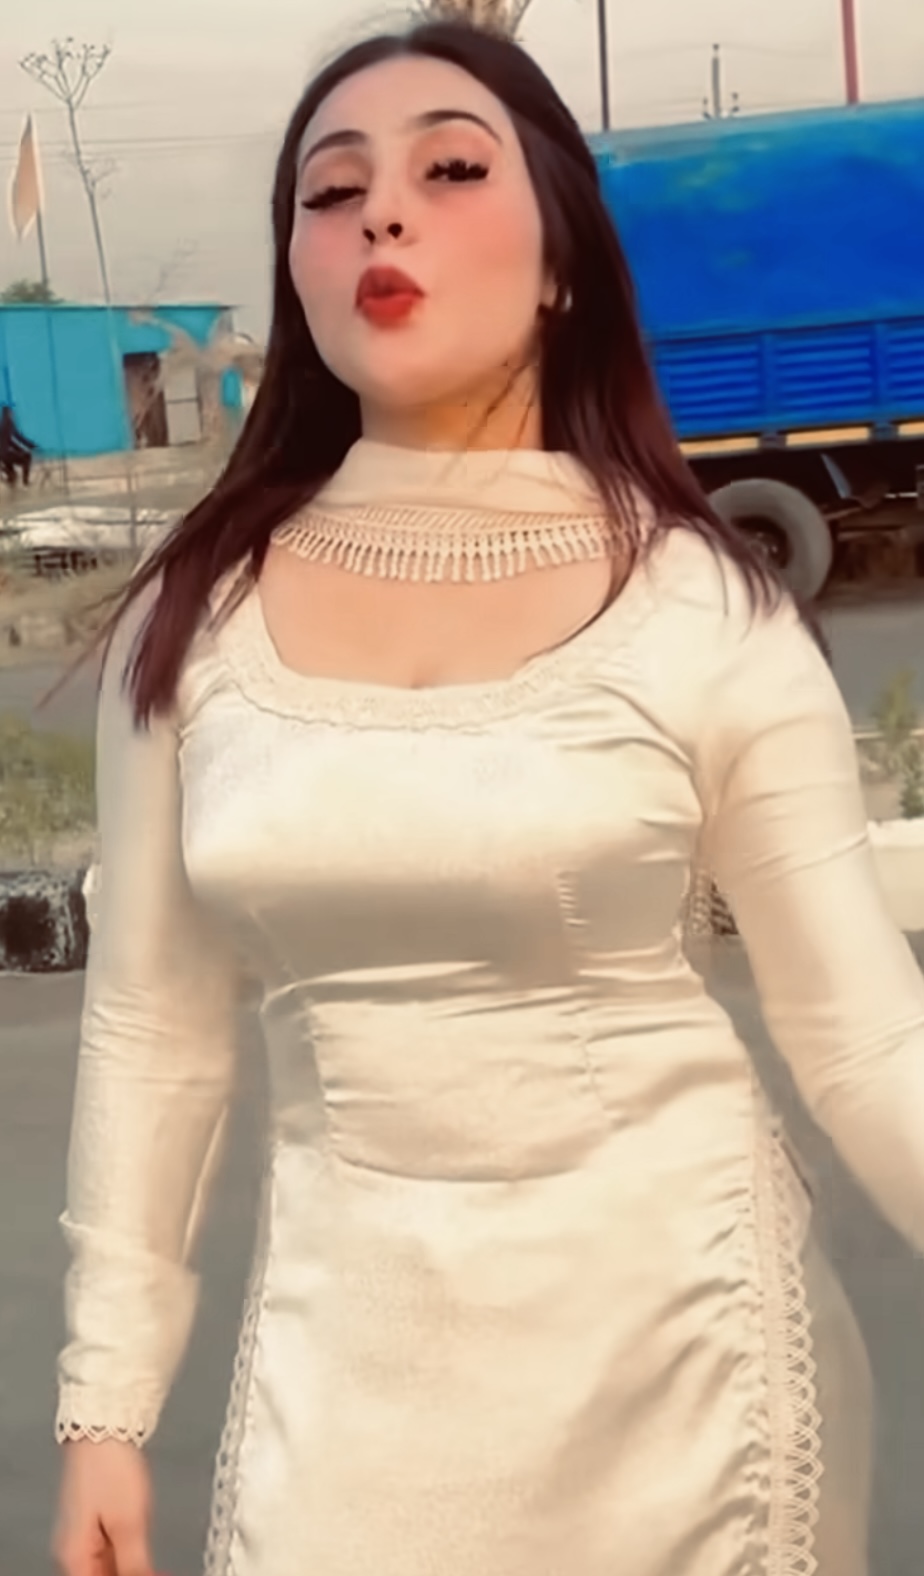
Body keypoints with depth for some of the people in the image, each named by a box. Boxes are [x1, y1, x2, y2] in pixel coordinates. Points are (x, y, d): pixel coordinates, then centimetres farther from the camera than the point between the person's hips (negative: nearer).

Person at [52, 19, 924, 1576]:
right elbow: (149, 1024, 4)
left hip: (674, 1303, -1)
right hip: (350, 1320, 2)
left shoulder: (706, 608, -9)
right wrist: (107, 1397, 6)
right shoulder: (194, 616, -3)